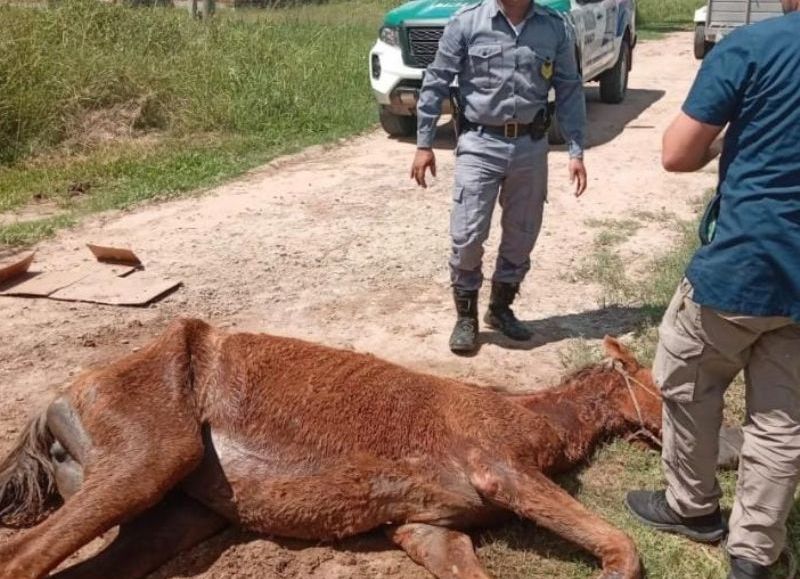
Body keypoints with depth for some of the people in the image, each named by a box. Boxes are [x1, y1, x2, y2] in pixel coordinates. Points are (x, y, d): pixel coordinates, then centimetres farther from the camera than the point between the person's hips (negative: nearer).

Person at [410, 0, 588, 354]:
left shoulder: (556, 28, 1)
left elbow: (569, 91, 5)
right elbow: (435, 84, -1)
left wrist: (576, 151, 0)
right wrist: (424, 144, -3)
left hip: (531, 147, 3)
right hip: (480, 145, -2)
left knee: (521, 236, 10)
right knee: (467, 236, -5)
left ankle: (501, 308, 31)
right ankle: (466, 317, 15)